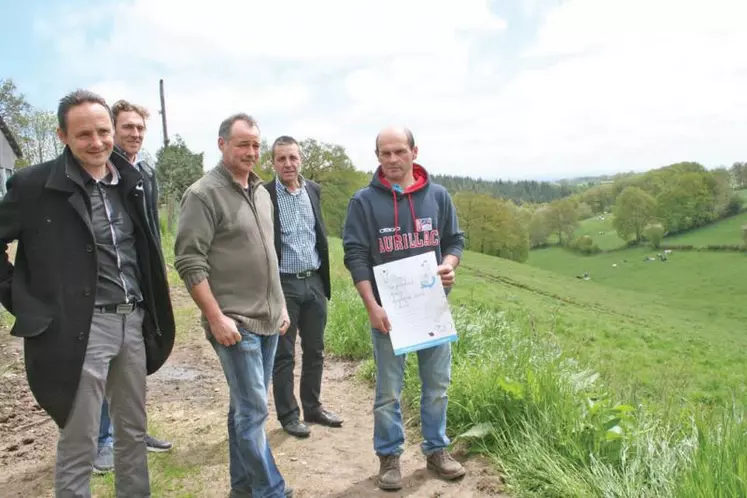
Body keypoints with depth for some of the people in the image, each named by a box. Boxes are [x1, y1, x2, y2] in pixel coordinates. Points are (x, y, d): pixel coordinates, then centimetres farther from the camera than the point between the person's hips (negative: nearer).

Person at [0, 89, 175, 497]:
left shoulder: (131, 180, 7)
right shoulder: (34, 184, -9)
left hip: (133, 321, 6)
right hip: (81, 327, -5)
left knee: (134, 431, 17)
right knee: (79, 443, 5)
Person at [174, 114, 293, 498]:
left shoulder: (261, 192, 13)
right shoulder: (204, 193, -10)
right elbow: (189, 262, -15)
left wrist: (280, 305, 17)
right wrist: (216, 317, -18)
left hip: (268, 319, 7)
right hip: (235, 322, -7)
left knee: (246, 407, 16)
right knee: (253, 410, -2)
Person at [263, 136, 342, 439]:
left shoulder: (314, 190, 7)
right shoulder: (264, 195, -9)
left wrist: (324, 277, 13)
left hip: (314, 281, 5)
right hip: (283, 284, -5)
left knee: (315, 350, 14)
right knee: (284, 354, 6)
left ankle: (312, 407, 29)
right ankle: (288, 415, 20)